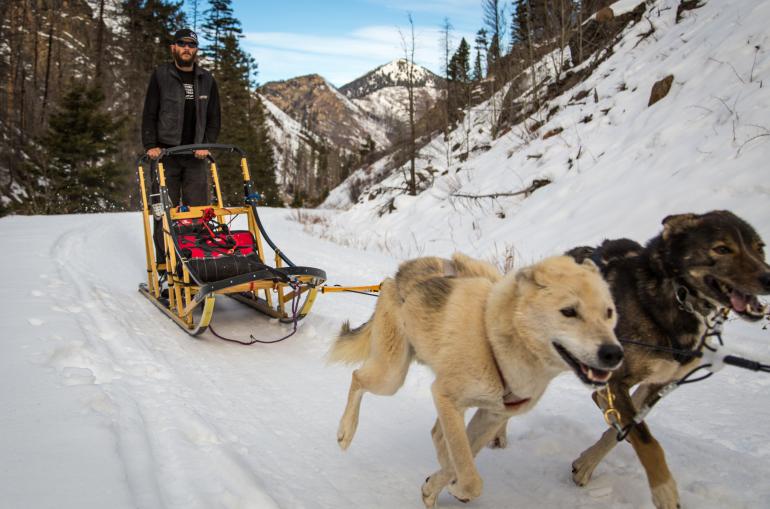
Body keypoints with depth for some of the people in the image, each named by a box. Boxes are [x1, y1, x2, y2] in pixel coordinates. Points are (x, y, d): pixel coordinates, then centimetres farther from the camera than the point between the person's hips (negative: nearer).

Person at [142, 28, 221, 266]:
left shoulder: (207, 80, 11)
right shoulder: (161, 76, 4)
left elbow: (213, 119, 13)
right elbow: (149, 115, 2)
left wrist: (206, 145, -2)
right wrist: (150, 145, -10)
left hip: (195, 157, 2)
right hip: (165, 155, -2)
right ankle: (164, 263, 5)